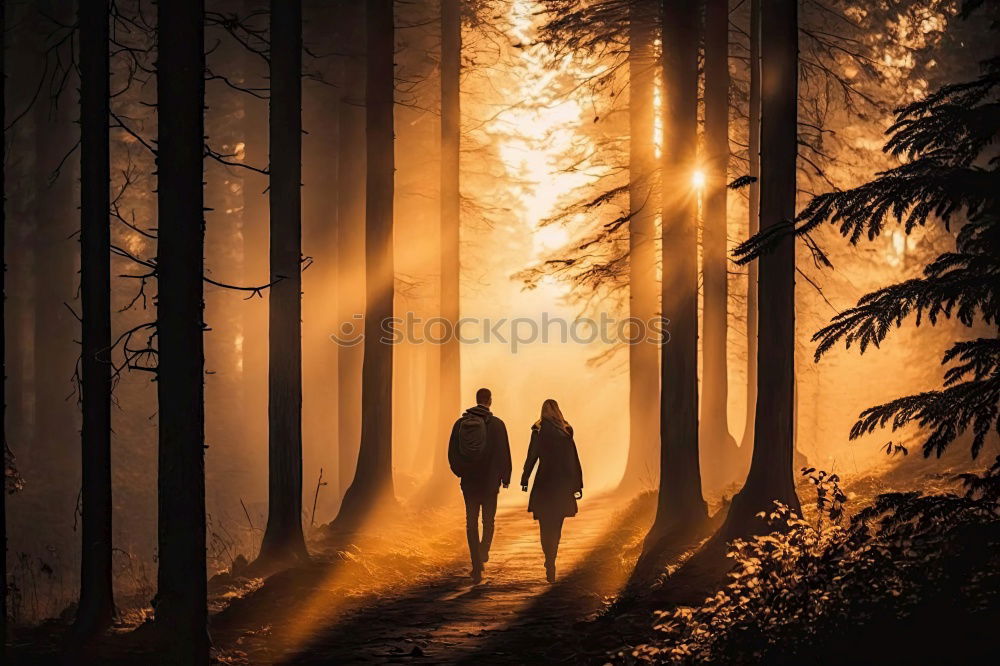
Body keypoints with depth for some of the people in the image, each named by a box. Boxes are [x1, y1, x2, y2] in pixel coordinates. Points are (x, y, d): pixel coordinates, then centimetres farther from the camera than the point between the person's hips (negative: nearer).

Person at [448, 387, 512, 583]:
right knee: (488, 520, 16)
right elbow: (504, 453, -6)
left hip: (468, 481, 2)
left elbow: (452, 453, 4)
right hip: (490, 480, -2)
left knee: (472, 523, 6)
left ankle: (477, 567, 1)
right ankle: (484, 552, -1)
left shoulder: (460, 423, 1)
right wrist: (505, 477, 4)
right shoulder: (496, 424, -7)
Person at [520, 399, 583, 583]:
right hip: (563, 483, 4)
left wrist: (525, 479, 1)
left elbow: (532, 455, -7)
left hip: (544, 481, -4)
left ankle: (550, 565, -13)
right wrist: (577, 484, 9)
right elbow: (574, 459, 6)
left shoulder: (539, 429, -5)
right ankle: (550, 562, 24)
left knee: (545, 527, -1)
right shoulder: (566, 431, 6)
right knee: (556, 526, 15)